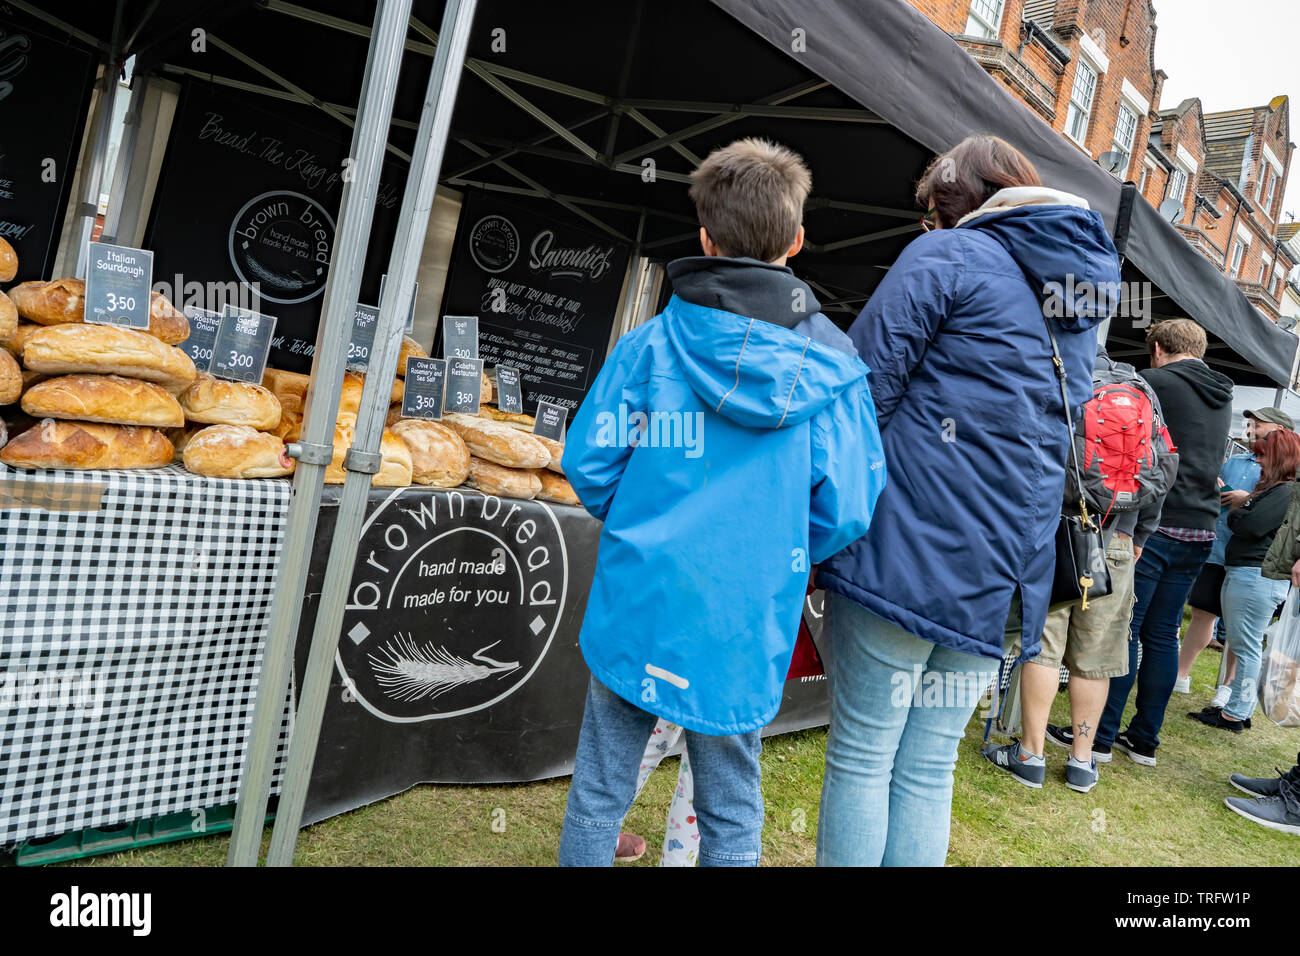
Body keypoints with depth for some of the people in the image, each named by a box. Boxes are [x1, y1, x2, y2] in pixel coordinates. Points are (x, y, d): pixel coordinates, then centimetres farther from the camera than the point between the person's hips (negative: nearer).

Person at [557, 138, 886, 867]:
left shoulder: (650, 343, -6)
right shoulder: (833, 366, -6)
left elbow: (588, 464, -5)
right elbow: (844, 510, -8)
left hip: (638, 608, 0)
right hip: (744, 629, 0)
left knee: (599, 793, 18)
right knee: (733, 818, 19)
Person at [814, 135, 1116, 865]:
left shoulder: (947, 255, -4)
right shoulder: (1088, 286, 19)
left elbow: (863, 394, -10)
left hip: (908, 551, -7)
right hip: (1000, 579, 7)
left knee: (861, 761, 5)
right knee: (929, 772, 14)